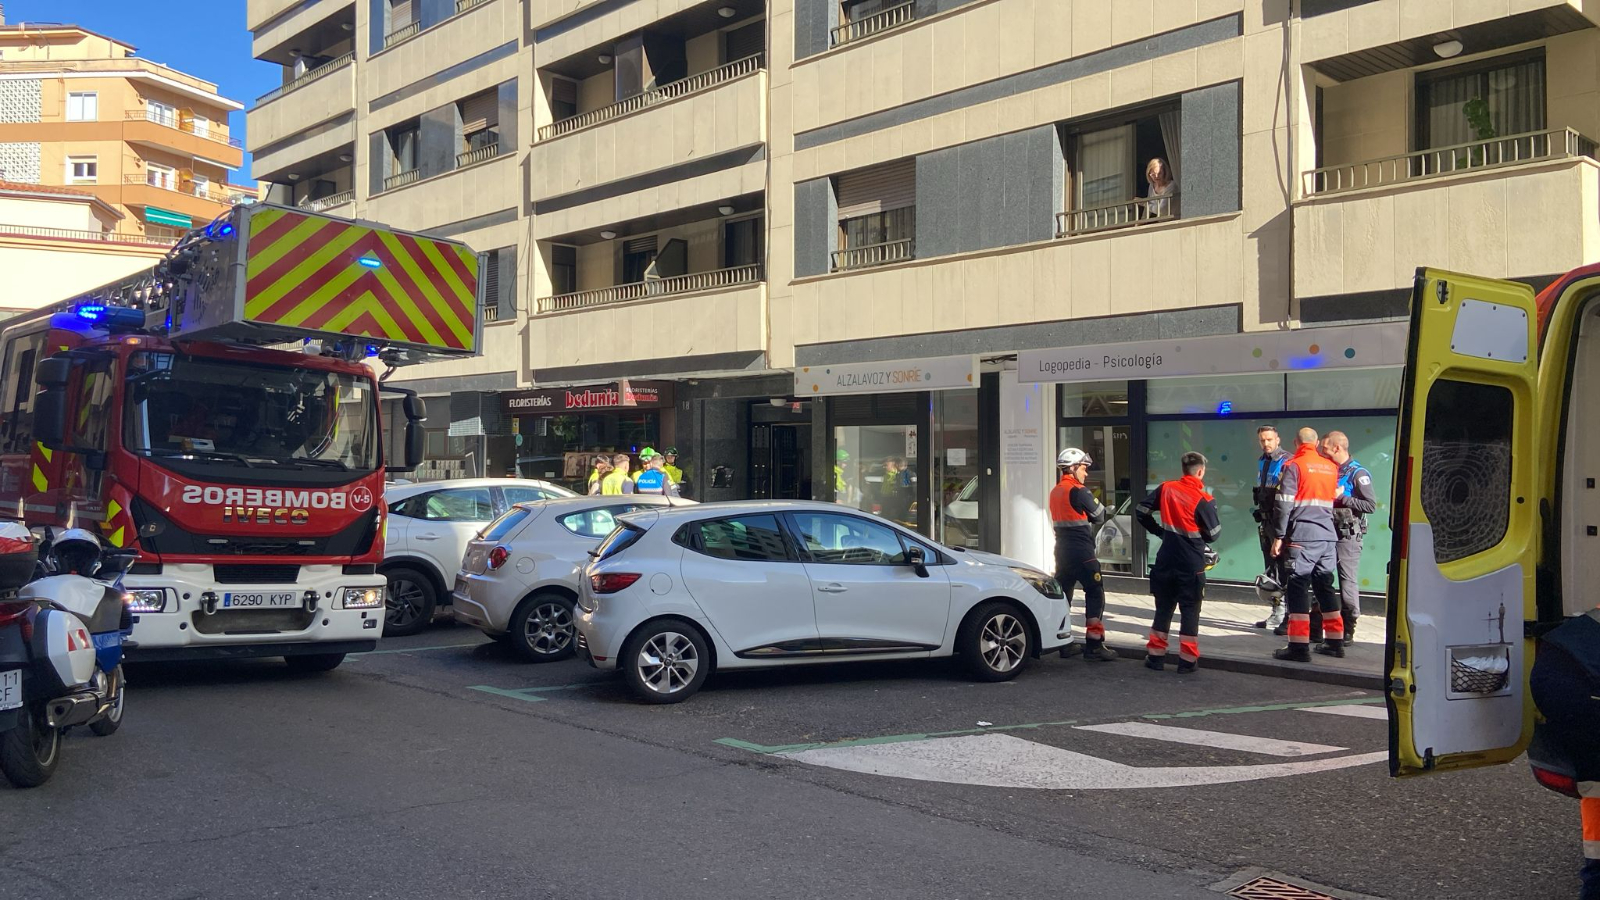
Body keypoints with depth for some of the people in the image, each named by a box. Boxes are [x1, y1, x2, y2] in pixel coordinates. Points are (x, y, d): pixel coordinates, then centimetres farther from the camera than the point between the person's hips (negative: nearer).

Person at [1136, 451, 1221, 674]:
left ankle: (1156, 656, 18)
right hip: (1192, 565, -4)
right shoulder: (1203, 499, -15)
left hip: (1166, 561, 4)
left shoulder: (1166, 489, -2)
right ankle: (1187, 660, 8)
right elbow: (1213, 534, -8)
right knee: (1190, 612, 6)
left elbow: (1140, 511, 4)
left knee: (1163, 609, 14)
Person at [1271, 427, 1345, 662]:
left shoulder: (1293, 465, -5)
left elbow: (1285, 504, -10)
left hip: (1302, 536, -6)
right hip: (1327, 535, 6)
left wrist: (1279, 536, -7)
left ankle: (1299, 646, -11)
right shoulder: (1331, 466, 14)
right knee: (1325, 586, 16)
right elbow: (1332, 500, 20)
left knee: (1298, 587, -6)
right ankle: (1335, 641, 23)